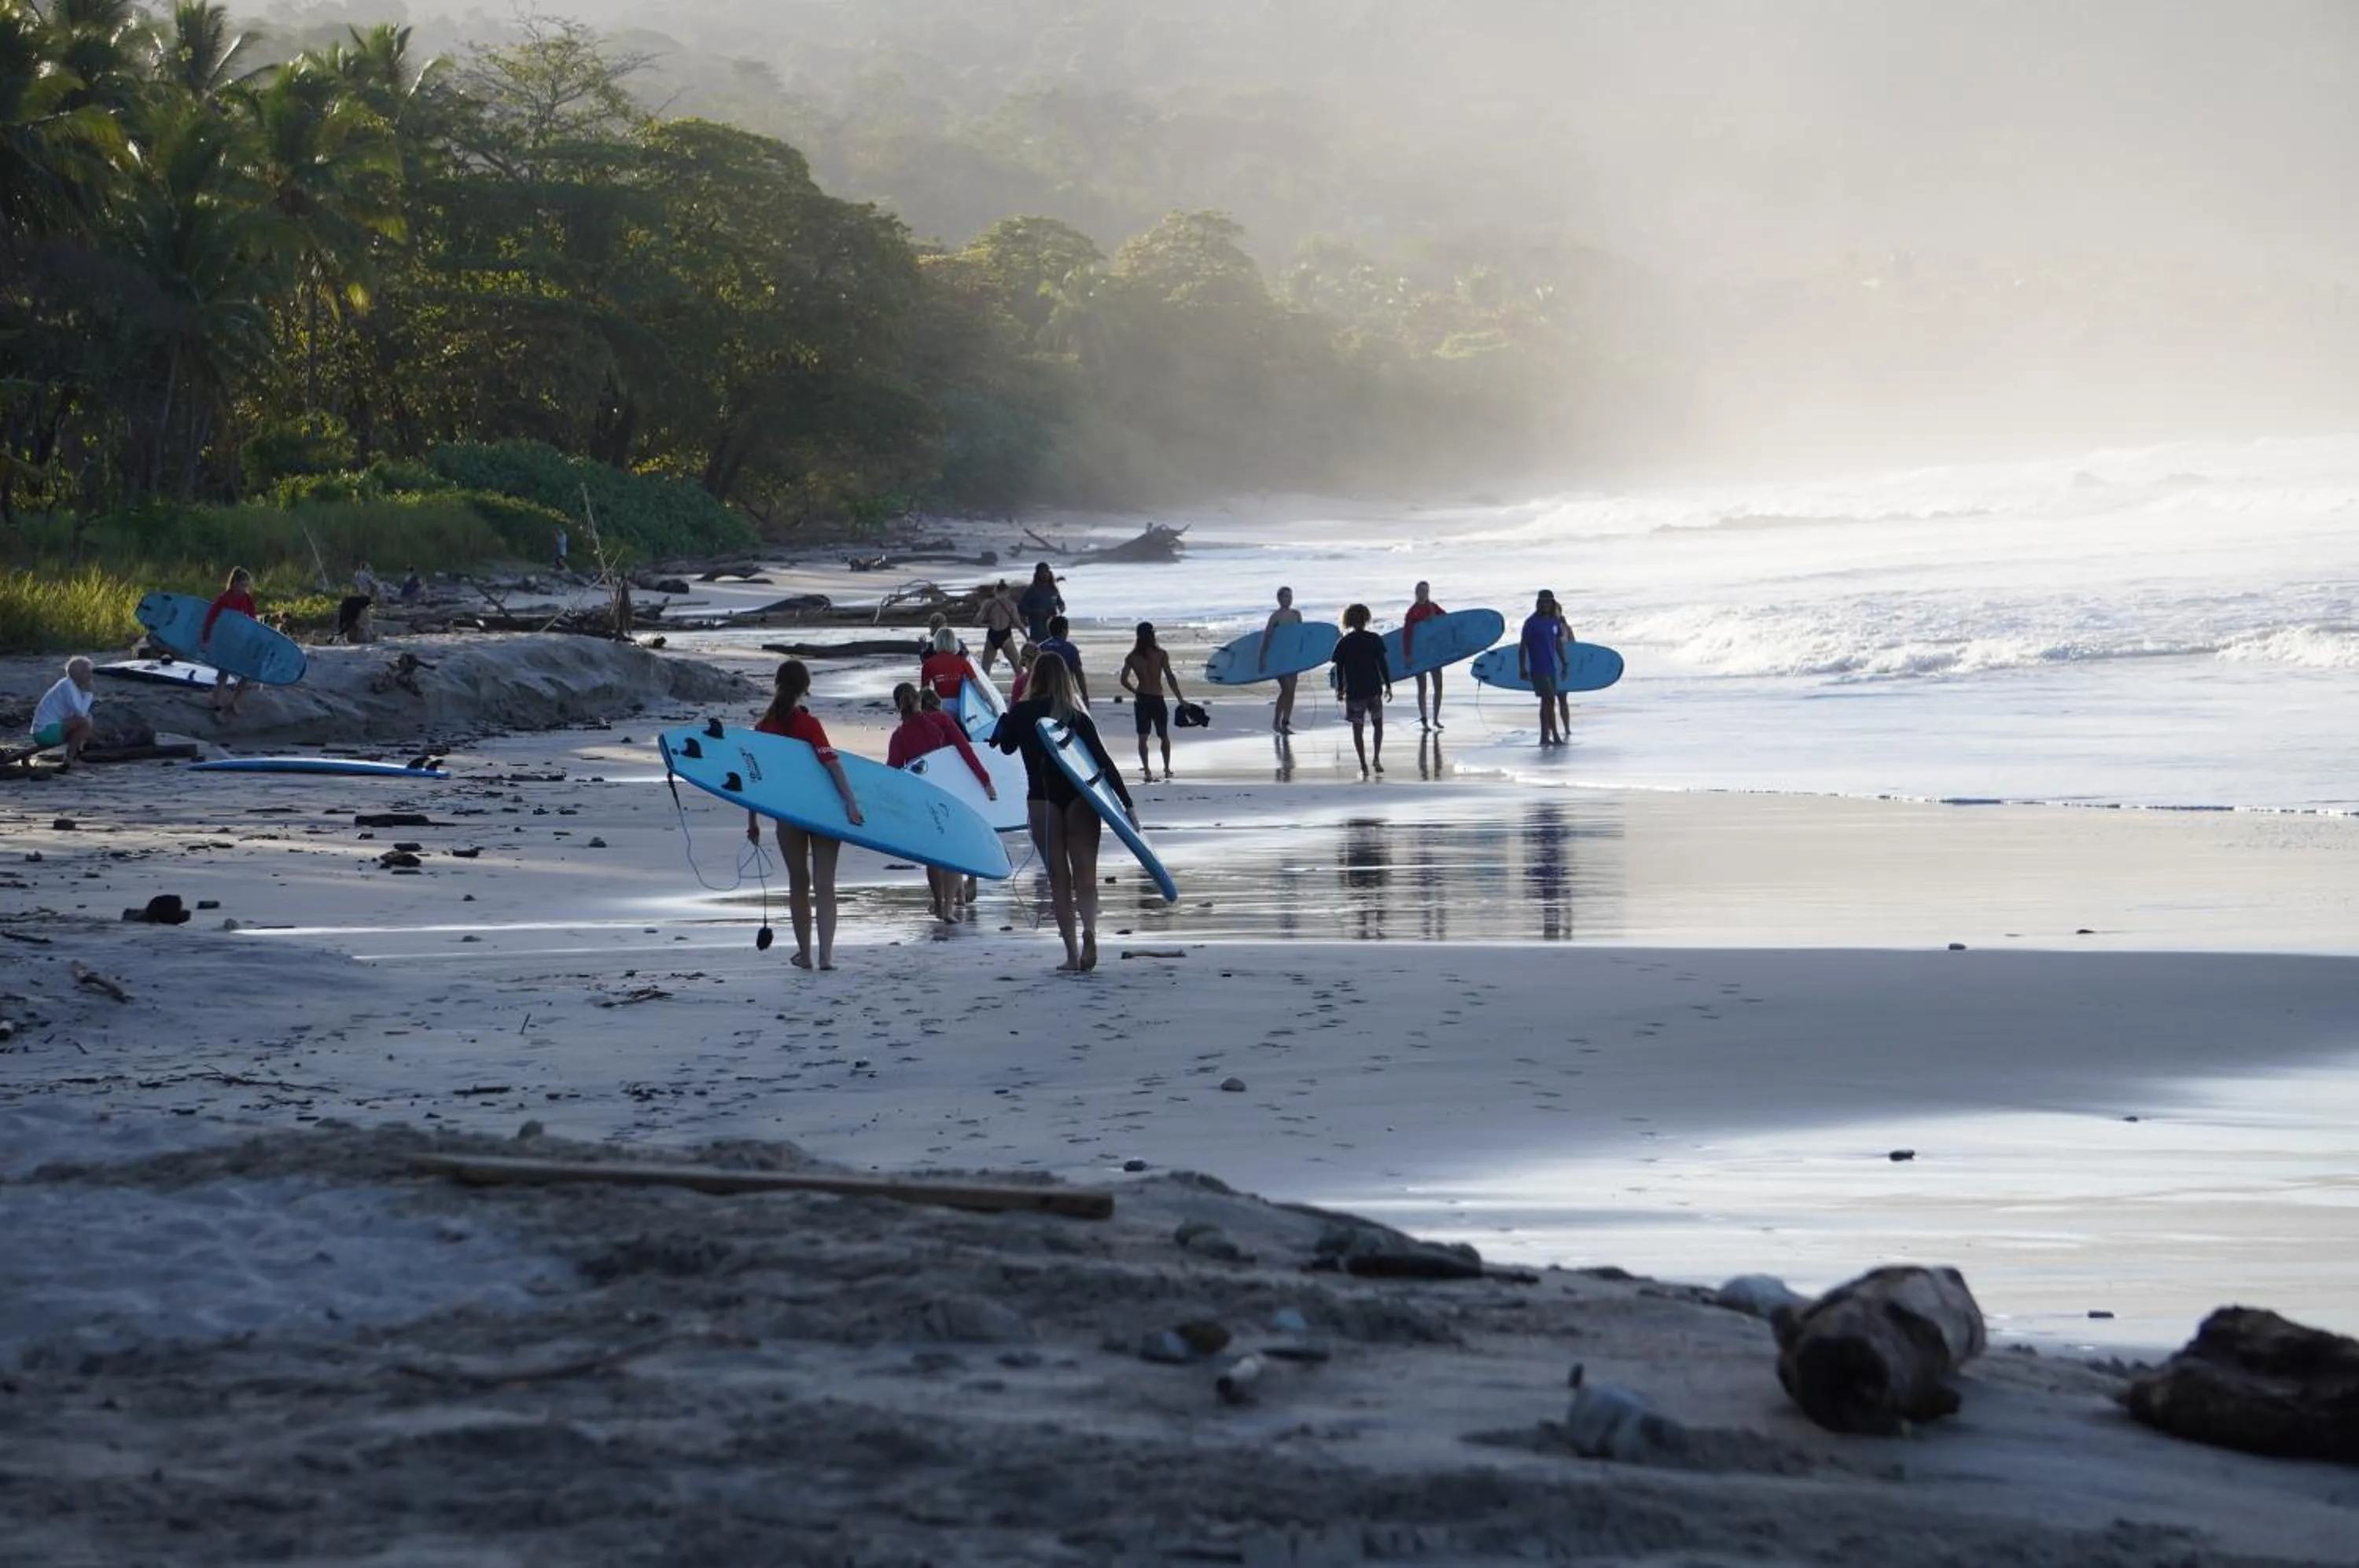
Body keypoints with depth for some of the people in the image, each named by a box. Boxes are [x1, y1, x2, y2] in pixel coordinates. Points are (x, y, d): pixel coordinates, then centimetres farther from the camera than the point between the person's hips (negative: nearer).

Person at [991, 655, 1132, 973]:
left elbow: (1007, 748, 21)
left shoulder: (1020, 713, 3)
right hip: (1080, 796, 0)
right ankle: (1089, 929, -30)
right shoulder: (1077, 716, 3)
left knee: (1059, 878, 6)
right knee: (1085, 874, -1)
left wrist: (1005, 721, 38)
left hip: (1042, 800, 0)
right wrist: (1128, 804, -1)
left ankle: (1072, 954, 1)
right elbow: (1104, 761, -1)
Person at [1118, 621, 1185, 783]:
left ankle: (1147, 770, -3)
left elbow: (1124, 680, -1)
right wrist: (1180, 699, -5)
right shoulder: (1161, 654, -8)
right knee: (1164, 736, 14)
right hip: (1157, 699, -1)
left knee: (1142, 737, 5)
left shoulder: (1132, 657, -1)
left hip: (1141, 700, 1)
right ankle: (1167, 769, 15)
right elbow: (1170, 678, -11)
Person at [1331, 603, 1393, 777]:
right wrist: (1388, 686, 2)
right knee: (1377, 723, 18)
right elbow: (1383, 664, -4)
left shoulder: (1344, 643, -2)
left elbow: (1339, 669, -1)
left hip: (1353, 691, 0)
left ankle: (1363, 766, 2)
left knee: (1357, 728, 6)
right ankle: (1377, 758, 5)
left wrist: (1340, 689, 10)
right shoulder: (1374, 640, -4)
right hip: (1373, 690, 0)